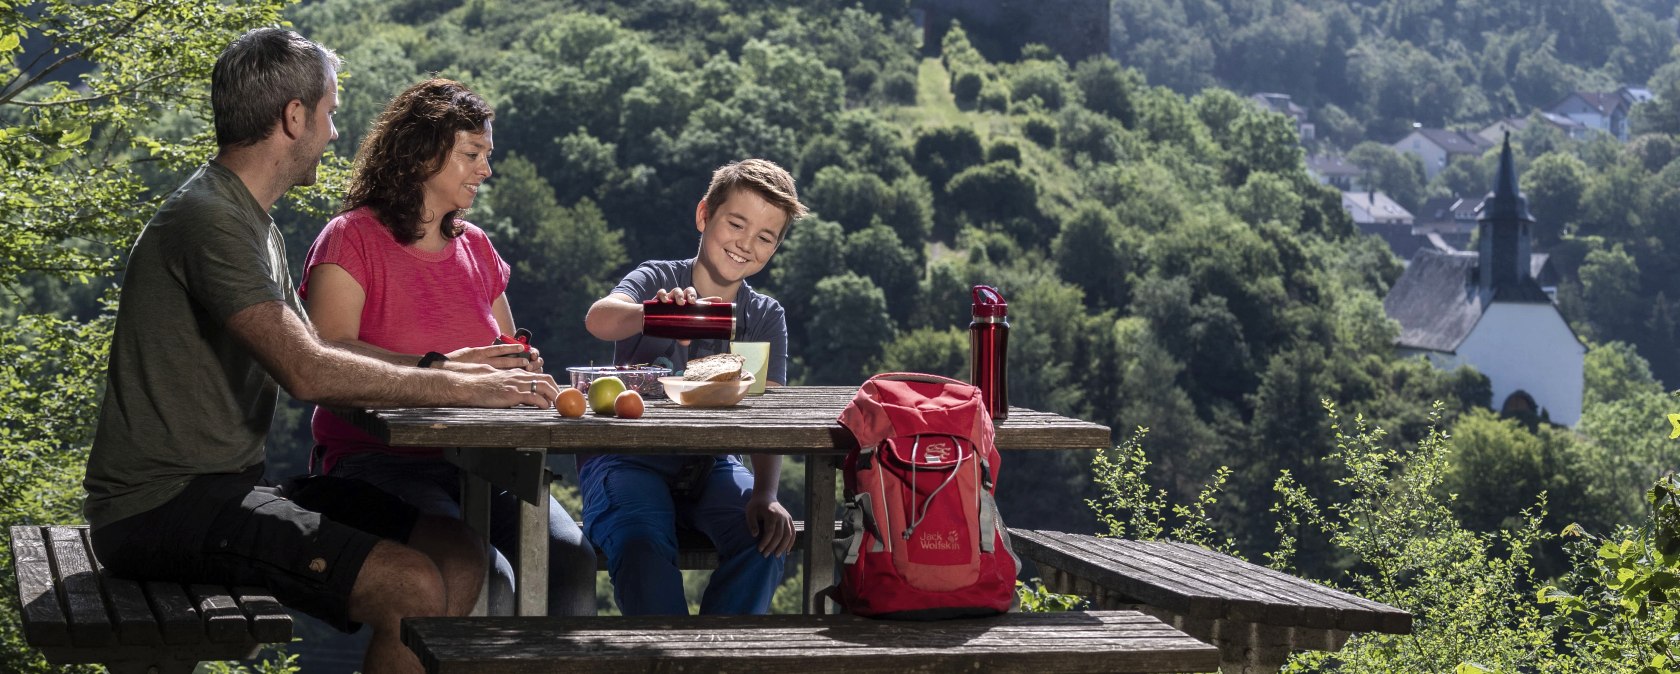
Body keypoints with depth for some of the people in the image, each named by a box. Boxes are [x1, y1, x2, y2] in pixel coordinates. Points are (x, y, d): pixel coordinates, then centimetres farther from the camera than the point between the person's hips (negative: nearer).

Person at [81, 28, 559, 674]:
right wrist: (458, 389, -16)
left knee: (458, 554, 1)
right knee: (413, 587, -23)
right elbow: (307, 373, -23)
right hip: (162, 503, -10)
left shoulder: (255, 225, 19)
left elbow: (319, 365, 18)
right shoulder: (208, 220, -15)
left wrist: (450, 372, 6)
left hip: (228, 486, 10)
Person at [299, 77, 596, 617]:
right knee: (485, 579, -32)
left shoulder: (475, 247, 20)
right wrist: (437, 369, -27)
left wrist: (522, 367, 6)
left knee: (572, 561, -24)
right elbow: (326, 355, -16)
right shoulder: (351, 239, 0)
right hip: (379, 462, -6)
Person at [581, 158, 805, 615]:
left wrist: (765, 494, -27)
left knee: (766, 537, -24)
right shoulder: (658, 280, -6)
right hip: (627, 458, -3)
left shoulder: (765, 318, 4)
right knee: (642, 543, -33)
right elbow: (598, 319, -30)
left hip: (709, 467, 3)